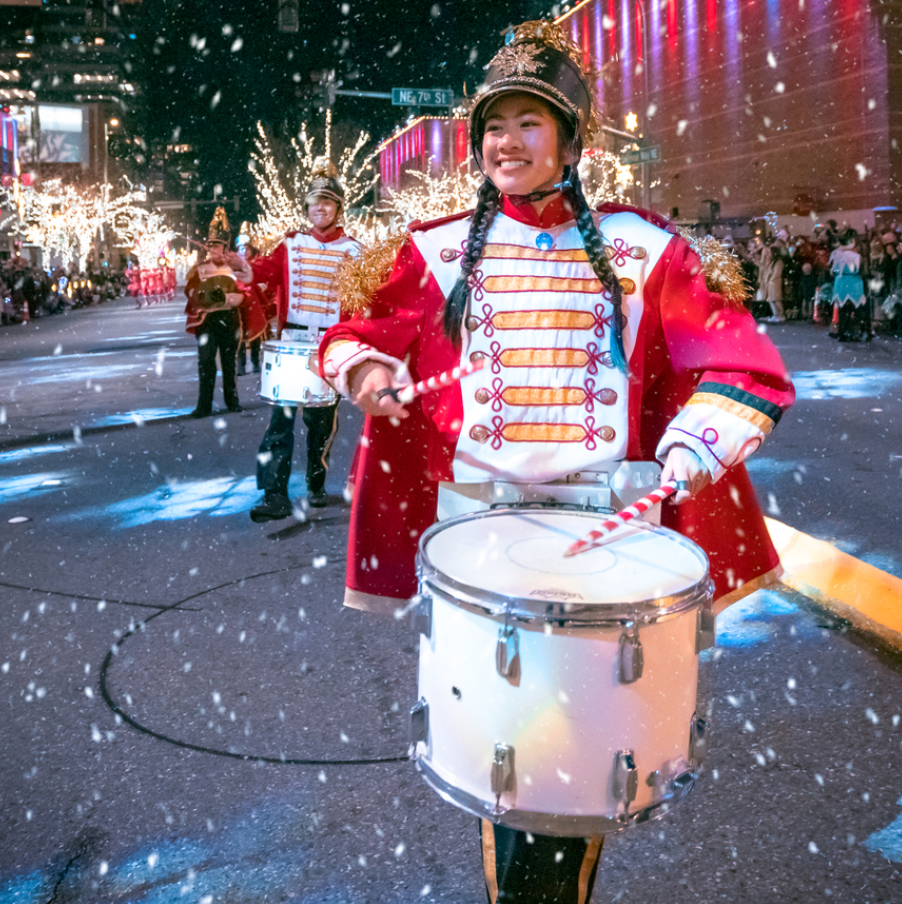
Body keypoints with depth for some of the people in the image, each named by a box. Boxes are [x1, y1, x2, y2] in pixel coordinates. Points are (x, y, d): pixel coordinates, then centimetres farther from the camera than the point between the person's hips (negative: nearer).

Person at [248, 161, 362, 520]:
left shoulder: (352, 251, 4)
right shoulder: (292, 245, 9)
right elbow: (265, 269, -4)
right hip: (291, 341, 1)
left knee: (322, 419, 9)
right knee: (281, 416, -8)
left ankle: (316, 485, 27)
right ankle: (275, 496, -8)